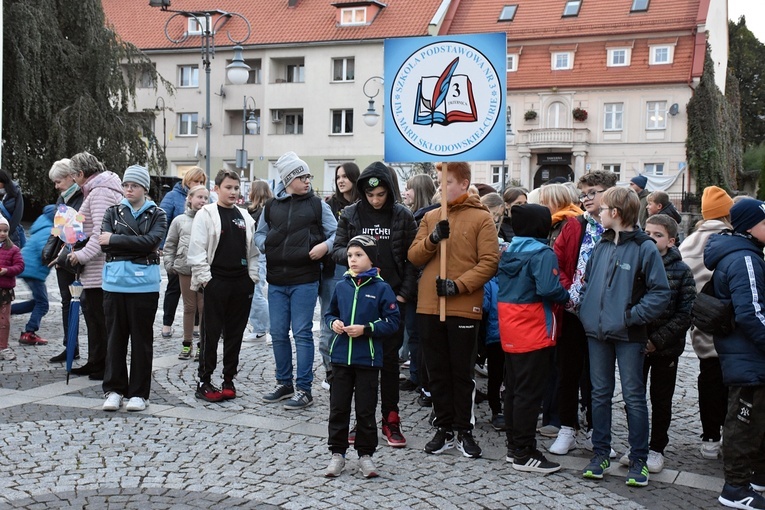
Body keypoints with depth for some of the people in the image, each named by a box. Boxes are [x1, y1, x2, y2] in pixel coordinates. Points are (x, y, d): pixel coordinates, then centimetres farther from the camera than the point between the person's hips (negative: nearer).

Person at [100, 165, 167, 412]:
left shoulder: (157, 215, 5)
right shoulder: (113, 212, 11)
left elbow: (152, 241, -13)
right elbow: (104, 244, -2)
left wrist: (115, 239, -12)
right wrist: (137, 246, -11)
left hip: (144, 284, -2)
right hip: (115, 282, 2)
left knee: (141, 338, 4)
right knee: (115, 337, 5)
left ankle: (139, 393, 12)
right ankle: (113, 389, 15)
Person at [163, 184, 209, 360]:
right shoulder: (180, 220, 6)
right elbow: (169, 245, 11)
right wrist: (169, 264, 4)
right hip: (185, 269, 2)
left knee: (204, 307, 3)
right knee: (189, 307, 12)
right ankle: (187, 343, 23)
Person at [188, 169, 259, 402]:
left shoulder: (244, 216, 13)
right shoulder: (206, 215, -3)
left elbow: (252, 250, 16)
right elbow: (196, 250, -7)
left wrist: (253, 276, 6)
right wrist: (204, 279, -11)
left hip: (242, 283, 5)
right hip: (216, 282, -5)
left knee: (235, 334, 9)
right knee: (211, 334, 0)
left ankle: (228, 380, 19)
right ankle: (204, 383, 8)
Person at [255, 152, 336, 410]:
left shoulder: (317, 204, 2)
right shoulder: (271, 206, 8)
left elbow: (336, 232, 4)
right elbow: (259, 233, 19)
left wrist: (325, 246, -15)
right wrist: (265, 244, -2)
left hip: (305, 280, -3)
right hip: (276, 281, 4)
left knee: (302, 333, -2)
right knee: (278, 333, 10)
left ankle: (304, 389, 7)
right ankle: (284, 384, 24)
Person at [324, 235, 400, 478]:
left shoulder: (381, 289, -7)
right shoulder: (341, 287, 5)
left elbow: (392, 322, -7)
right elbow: (330, 312, 17)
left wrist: (366, 329, -17)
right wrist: (333, 322, -5)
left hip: (368, 359, -3)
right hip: (341, 357, 4)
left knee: (366, 410, 6)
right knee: (338, 408, 9)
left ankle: (365, 454, 19)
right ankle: (337, 453, 20)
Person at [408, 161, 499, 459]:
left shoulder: (481, 218, -1)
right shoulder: (430, 217, 12)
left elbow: (489, 262, -8)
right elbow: (414, 256, 7)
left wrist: (458, 284, -16)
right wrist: (432, 238, -11)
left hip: (464, 308, -4)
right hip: (428, 307, 4)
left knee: (462, 372, 5)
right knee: (438, 372, 10)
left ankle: (464, 431, 18)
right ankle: (444, 429, 21)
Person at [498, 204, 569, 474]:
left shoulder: (508, 251, 10)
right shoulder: (542, 253, -15)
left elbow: (505, 285, 10)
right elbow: (548, 289, -26)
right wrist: (566, 295, -8)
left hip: (509, 329, 8)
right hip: (533, 330, -8)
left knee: (513, 388, 14)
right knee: (530, 391, -2)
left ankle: (514, 446, 23)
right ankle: (524, 453, 3)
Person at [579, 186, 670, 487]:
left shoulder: (645, 248, -9)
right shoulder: (601, 246, 10)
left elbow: (660, 293, -12)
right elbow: (587, 280, 18)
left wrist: (633, 315, -17)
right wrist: (586, 310, 4)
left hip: (628, 335, -6)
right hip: (597, 332, 6)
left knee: (634, 396, 3)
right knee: (600, 393, 12)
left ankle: (638, 460, 13)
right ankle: (601, 454, 22)